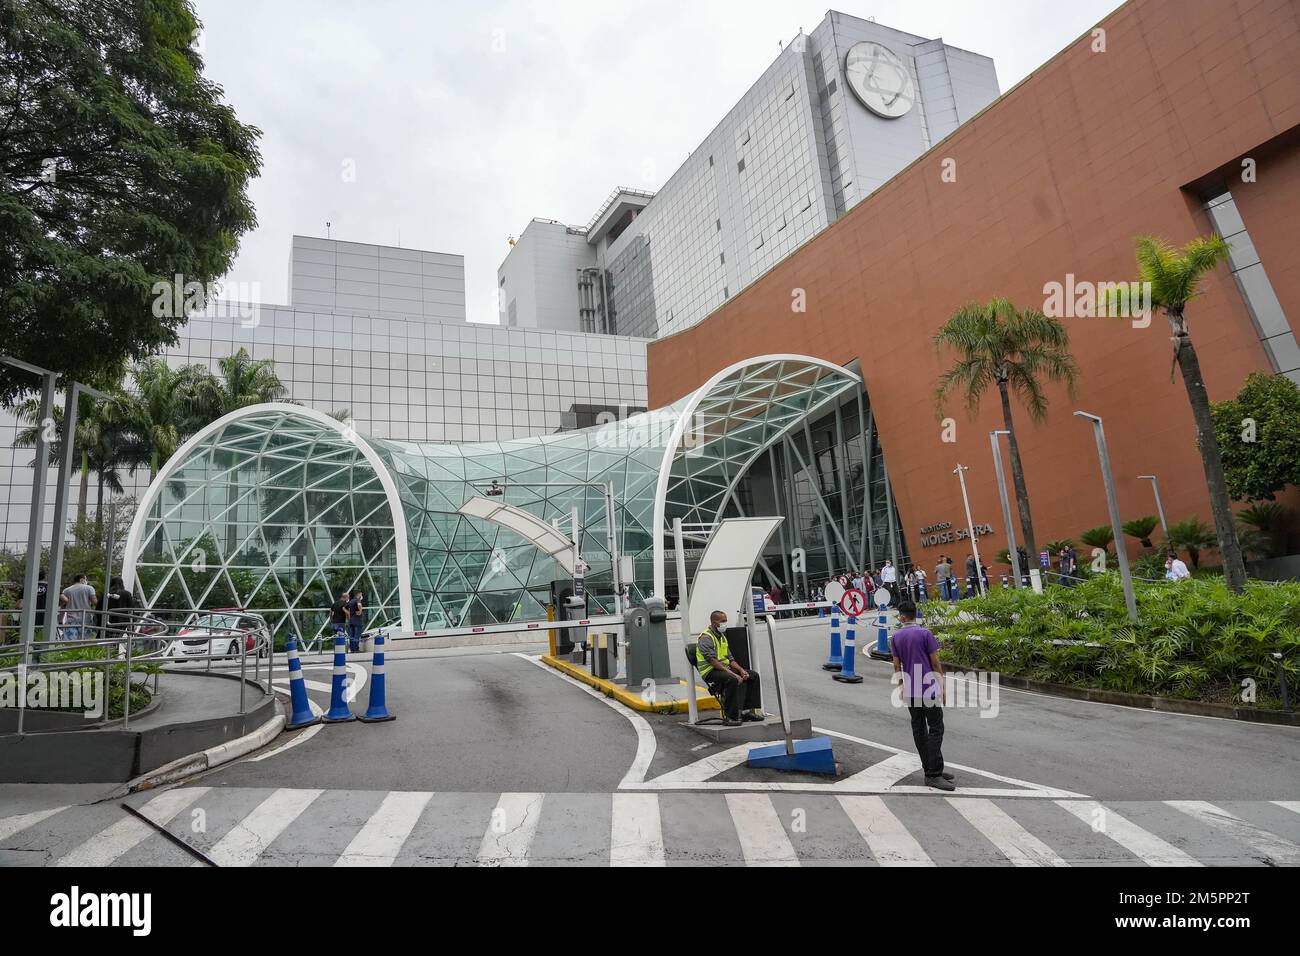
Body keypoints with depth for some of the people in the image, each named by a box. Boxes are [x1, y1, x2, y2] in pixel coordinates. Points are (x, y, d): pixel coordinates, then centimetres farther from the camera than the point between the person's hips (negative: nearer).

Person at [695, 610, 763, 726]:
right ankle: (729, 717, -29)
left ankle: (748, 710, 0)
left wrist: (741, 670, -2)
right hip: (711, 672, -9)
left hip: (725, 668, 9)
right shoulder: (706, 638, -13)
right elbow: (714, 662, -23)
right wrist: (733, 674, -28)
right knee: (733, 680, -36)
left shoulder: (722, 637, 18)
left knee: (754, 675, 0)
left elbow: (730, 658, 16)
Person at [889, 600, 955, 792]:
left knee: (919, 730, 12)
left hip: (910, 692, 5)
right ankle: (933, 775, -9)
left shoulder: (895, 637, 3)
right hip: (928, 689, -5)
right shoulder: (925, 634, -9)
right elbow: (935, 663, -7)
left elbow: (897, 666, 7)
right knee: (936, 730, -4)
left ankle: (931, 769, 17)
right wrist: (942, 687, 2)